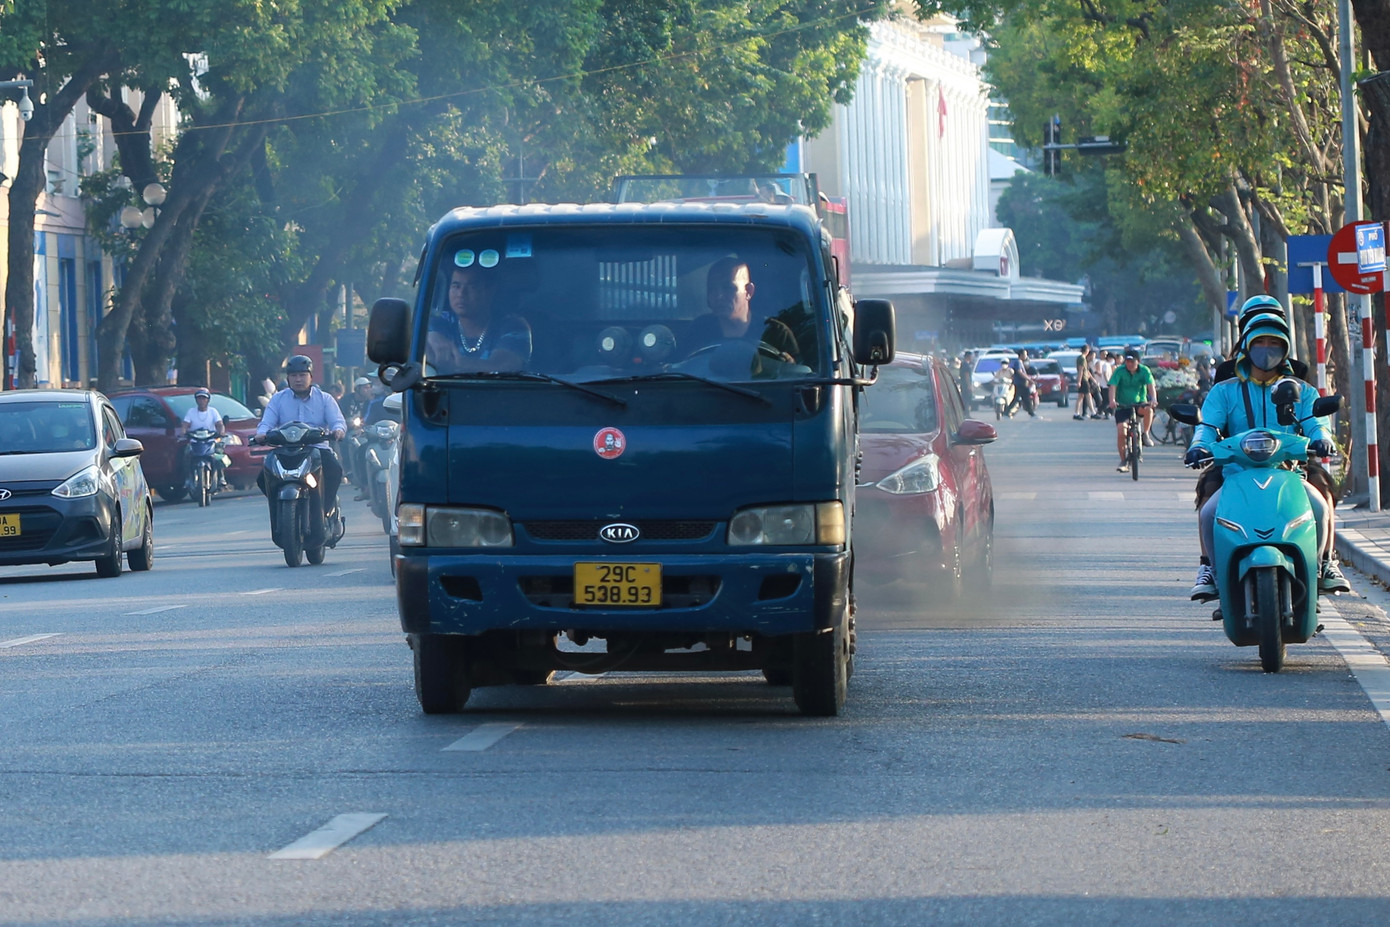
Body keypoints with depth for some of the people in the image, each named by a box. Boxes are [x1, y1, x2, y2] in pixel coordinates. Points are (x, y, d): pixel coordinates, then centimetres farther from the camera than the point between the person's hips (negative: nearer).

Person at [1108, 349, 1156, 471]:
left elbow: (1151, 385, -19)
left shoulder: (1144, 371, -7)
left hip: (1139, 403, 0)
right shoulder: (1120, 371, -9)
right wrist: (1112, 400, -38)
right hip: (1122, 406, 0)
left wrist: (1153, 399, -38)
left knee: (1148, 410, -35)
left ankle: (1145, 434, -10)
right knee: (1121, 432, -15)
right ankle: (1123, 461, 0)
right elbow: (1113, 386, -20)